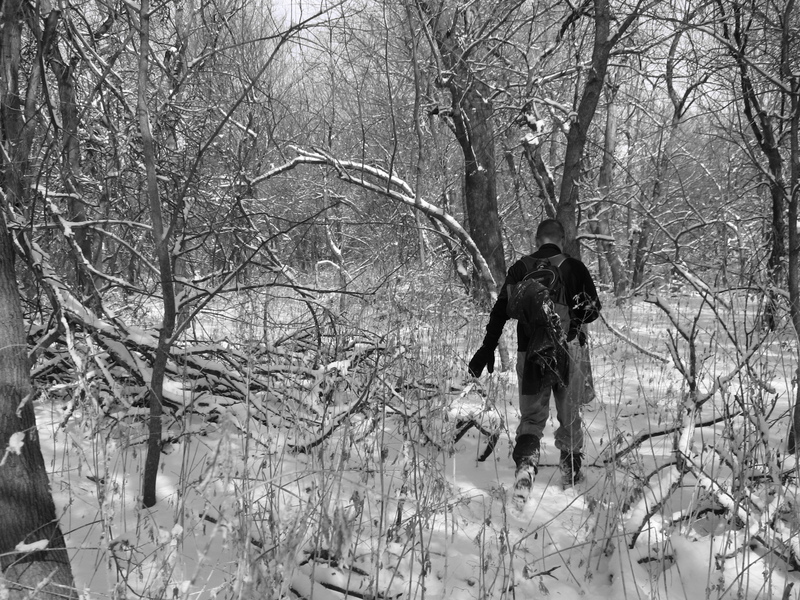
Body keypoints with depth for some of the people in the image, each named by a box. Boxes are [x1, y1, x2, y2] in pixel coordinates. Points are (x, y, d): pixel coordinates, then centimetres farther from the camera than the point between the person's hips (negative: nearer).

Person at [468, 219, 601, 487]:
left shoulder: (520, 268, 2)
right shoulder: (575, 267, 0)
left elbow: (500, 310, -4)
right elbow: (594, 309, 2)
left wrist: (487, 348, -2)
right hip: (567, 349, -1)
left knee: (532, 415, 10)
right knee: (570, 415, 16)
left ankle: (526, 457, -15)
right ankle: (571, 471, 24)